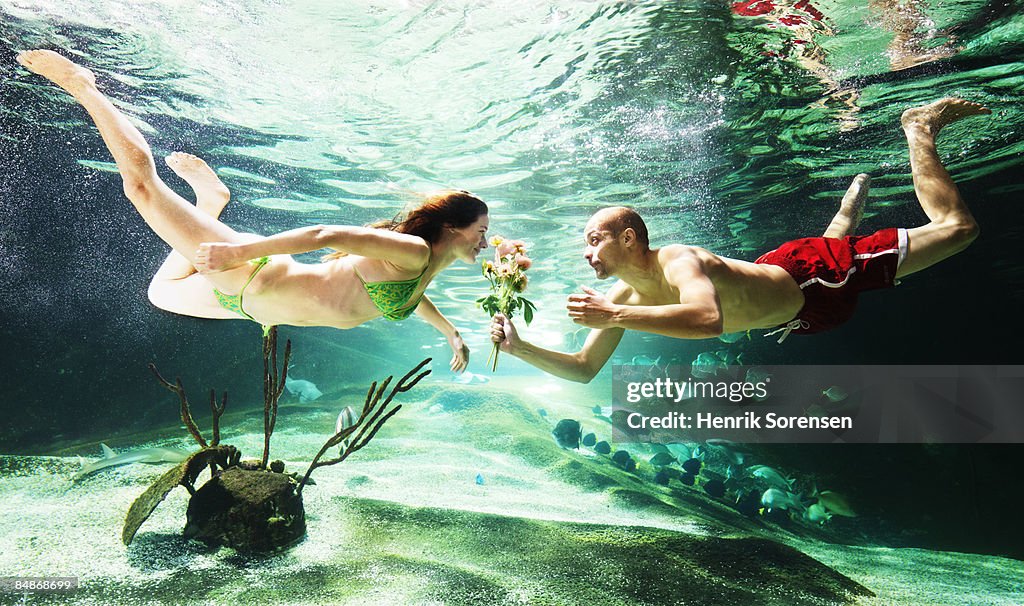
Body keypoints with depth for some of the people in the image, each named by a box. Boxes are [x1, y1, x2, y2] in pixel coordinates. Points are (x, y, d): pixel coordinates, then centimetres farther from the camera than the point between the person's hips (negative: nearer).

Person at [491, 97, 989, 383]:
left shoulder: (681, 262, -35)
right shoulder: (624, 295, -12)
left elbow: (708, 319, -57)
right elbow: (584, 368, -7)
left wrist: (616, 316, -54)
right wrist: (520, 348, -21)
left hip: (810, 277, -7)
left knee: (957, 228, 1)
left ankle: (919, 128, 21)